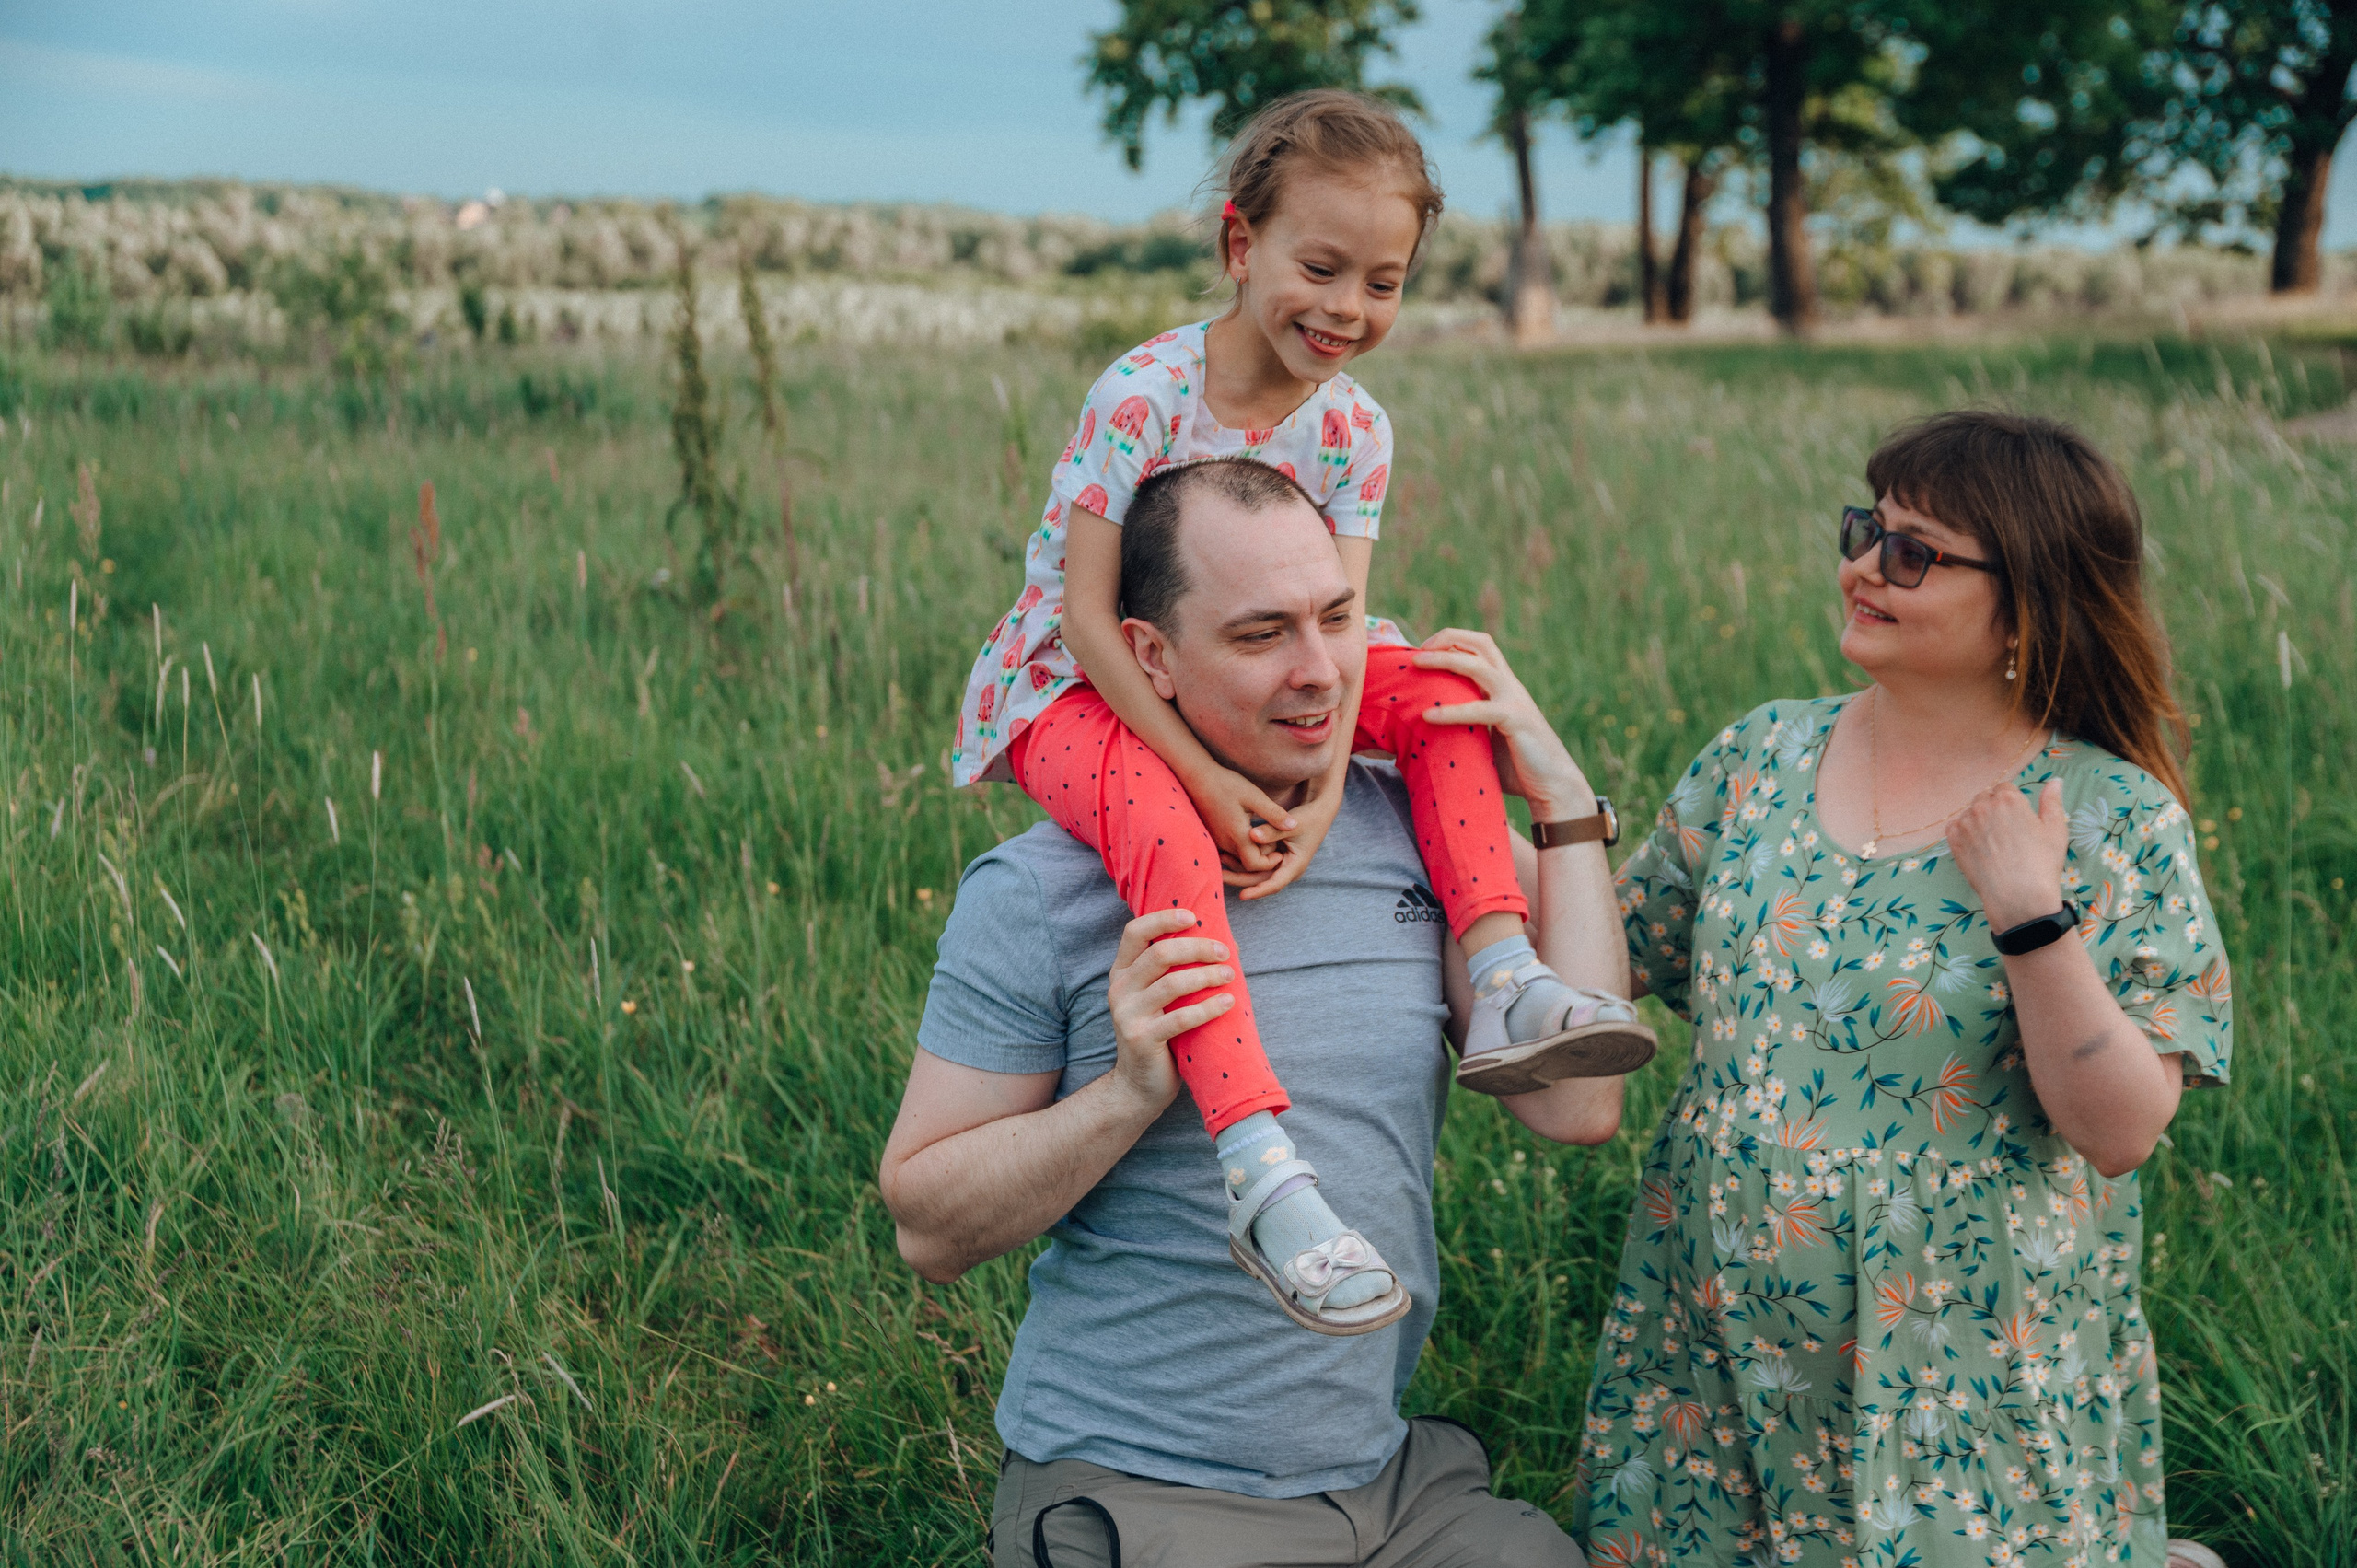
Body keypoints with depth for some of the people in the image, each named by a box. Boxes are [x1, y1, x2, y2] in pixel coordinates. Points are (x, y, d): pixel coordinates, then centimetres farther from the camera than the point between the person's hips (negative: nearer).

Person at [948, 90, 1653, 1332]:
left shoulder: (1353, 426, -5)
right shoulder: (1145, 393, -23)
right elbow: (1088, 612, -24)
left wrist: (1325, 787, -29)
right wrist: (1205, 776, -31)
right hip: (1076, 694, -6)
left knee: (1437, 695, -9)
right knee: (1164, 835, -37)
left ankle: (1505, 985, -17)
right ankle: (1262, 1173, -46)